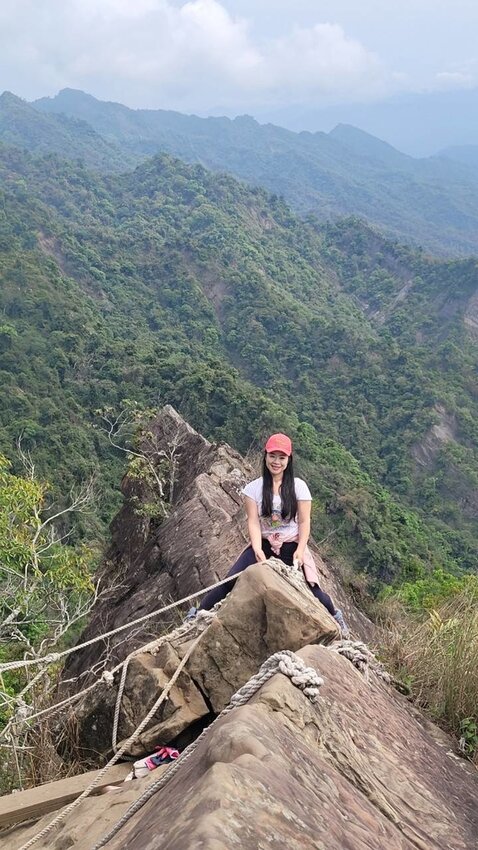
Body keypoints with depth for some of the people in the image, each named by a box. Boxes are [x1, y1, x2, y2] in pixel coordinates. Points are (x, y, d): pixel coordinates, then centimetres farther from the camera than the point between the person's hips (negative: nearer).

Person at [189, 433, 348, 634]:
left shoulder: (299, 486, -1)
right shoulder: (253, 488, 0)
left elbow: (304, 522, -3)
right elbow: (253, 522, -7)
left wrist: (300, 550, -16)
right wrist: (258, 550, -22)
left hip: (292, 547, 0)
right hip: (262, 545, 1)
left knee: (311, 589, -12)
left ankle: (335, 616, 20)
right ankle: (197, 615, -6)